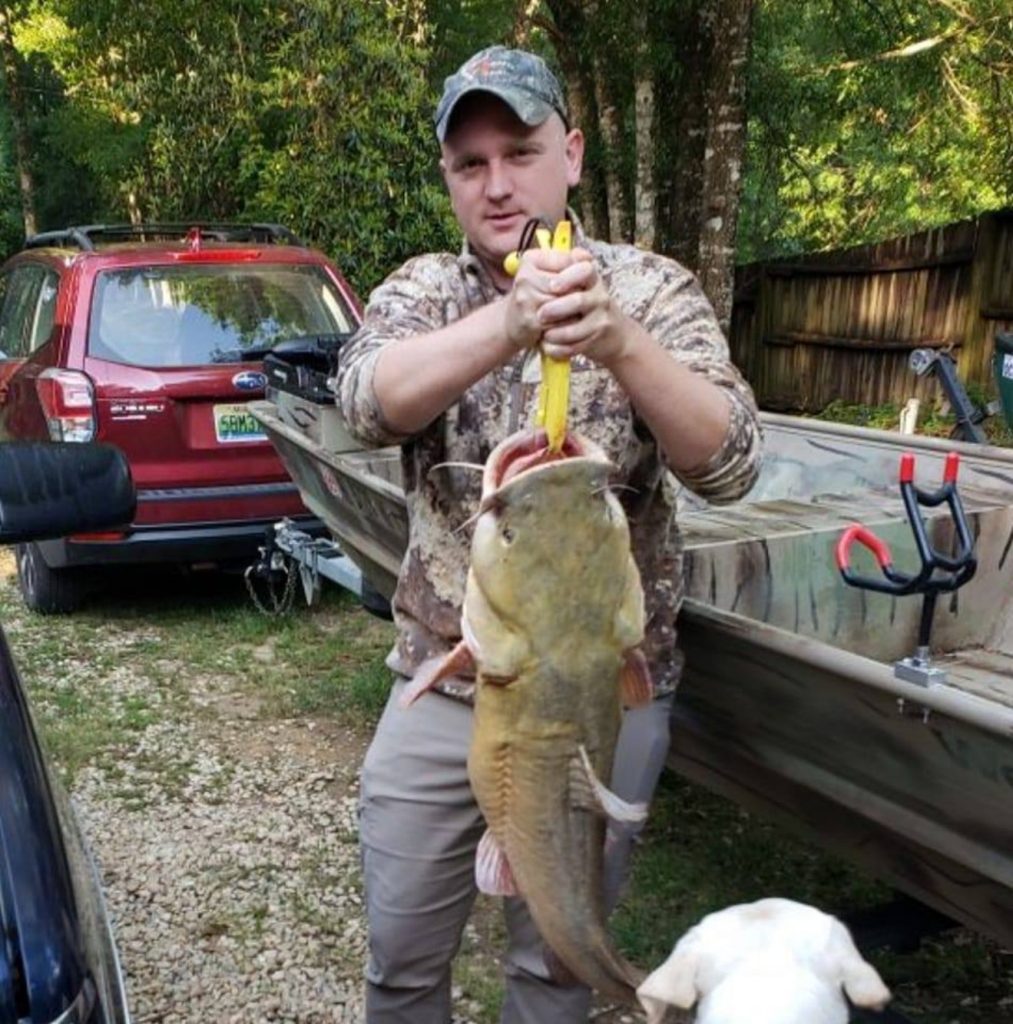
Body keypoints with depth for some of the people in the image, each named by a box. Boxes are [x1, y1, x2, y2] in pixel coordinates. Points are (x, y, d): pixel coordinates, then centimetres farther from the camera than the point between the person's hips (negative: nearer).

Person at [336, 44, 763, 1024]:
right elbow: (368, 402, -21)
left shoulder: (649, 289, -5)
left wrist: (619, 342, -34)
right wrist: (510, 322, -38)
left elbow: (729, 464, -17)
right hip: (442, 684, 2)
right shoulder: (420, 289, 0)